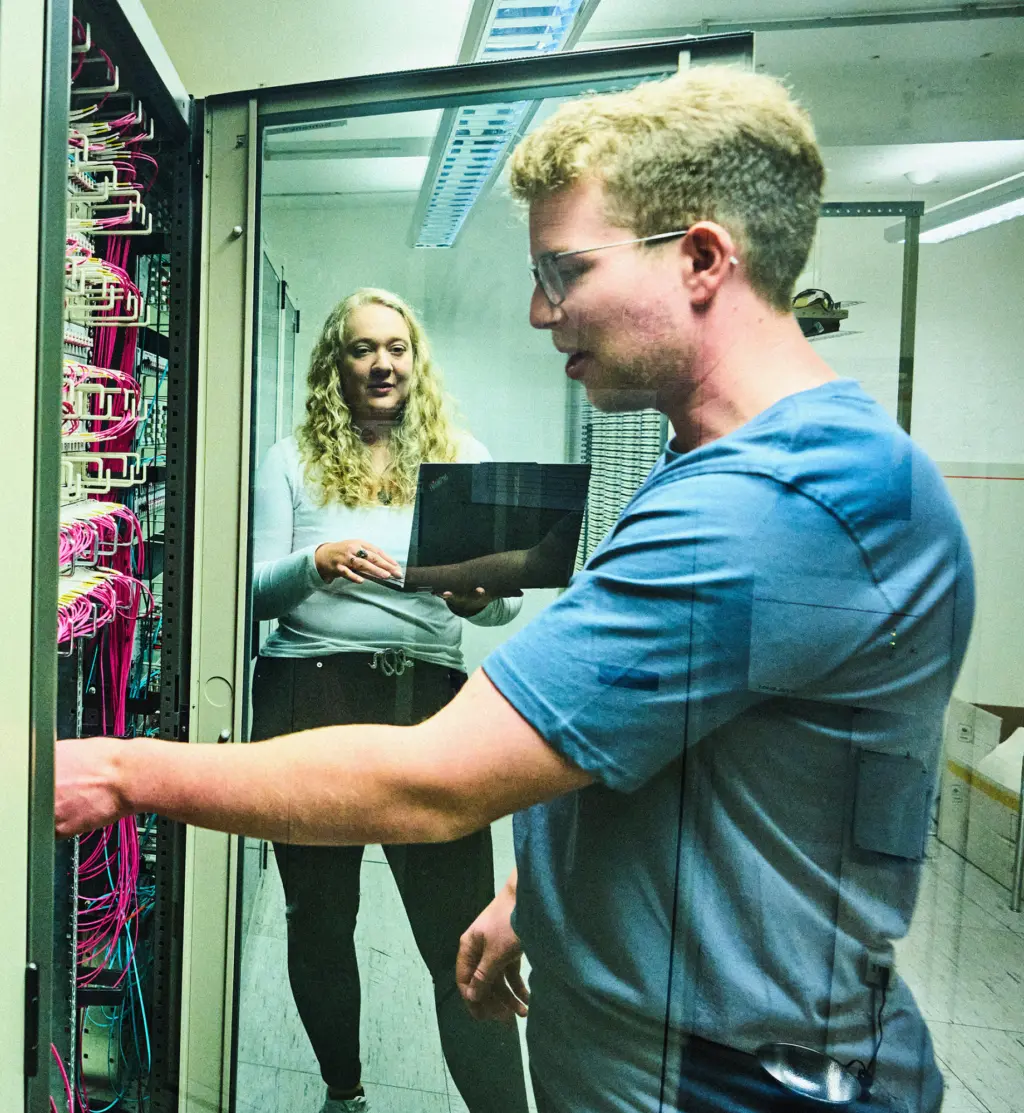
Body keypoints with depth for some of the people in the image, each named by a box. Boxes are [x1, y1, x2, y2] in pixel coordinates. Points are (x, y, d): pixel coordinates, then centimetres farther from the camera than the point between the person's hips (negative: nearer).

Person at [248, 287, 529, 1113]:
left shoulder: (463, 457, 9)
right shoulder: (294, 460, 8)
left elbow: (507, 602, 7)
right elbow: (256, 592, 3)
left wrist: (481, 598, -17)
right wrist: (316, 562, -17)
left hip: (429, 698, 0)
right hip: (311, 696, 1)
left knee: (465, 934, -5)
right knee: (319, 918, 13)